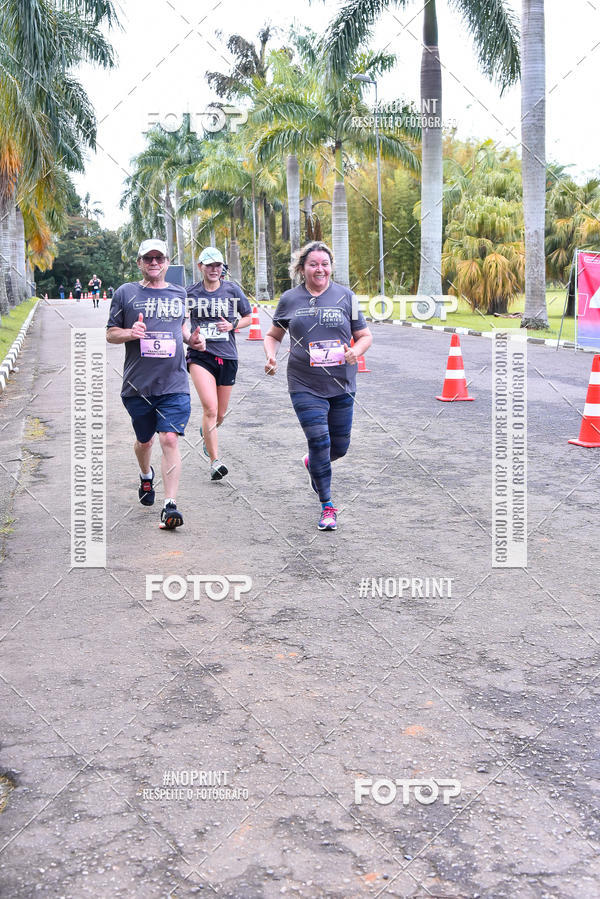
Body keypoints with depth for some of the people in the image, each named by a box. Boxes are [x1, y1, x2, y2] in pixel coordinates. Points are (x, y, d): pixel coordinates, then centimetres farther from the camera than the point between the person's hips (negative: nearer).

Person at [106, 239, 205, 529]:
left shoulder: (179, 294, 10)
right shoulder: (125, 293, 2)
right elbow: (110, 333, 6)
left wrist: (192, 339, 5)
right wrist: (130, 333, -16)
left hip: (174, 383, 0)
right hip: (138, 384, 0)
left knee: (170, 440, -13)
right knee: (144, 440, 17)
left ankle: (170, 505, -12)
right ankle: (146, 476, 49)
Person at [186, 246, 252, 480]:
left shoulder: (232, 289, 3)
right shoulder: (191, 293, 2)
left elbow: (248, 317, 12)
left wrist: (232, 325, -6)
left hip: (227, 356, 2)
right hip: (200, 355, -2)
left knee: (220, 413, 12)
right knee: (210, 407, -21)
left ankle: (205, 432, 49)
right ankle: (215, 462, -16)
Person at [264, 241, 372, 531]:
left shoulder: (345, 296, 3)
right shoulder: (290, 299, 3)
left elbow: (365, 335, 8)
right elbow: (273, 335, 15)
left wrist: (356, 351, -14)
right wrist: (270, 355, -6)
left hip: (341, 384, 2)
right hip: (305, 385, -2)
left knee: (339, 446, 9)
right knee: (319, 441, -11)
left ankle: (312, 464, 46)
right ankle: (327, 506, 5)